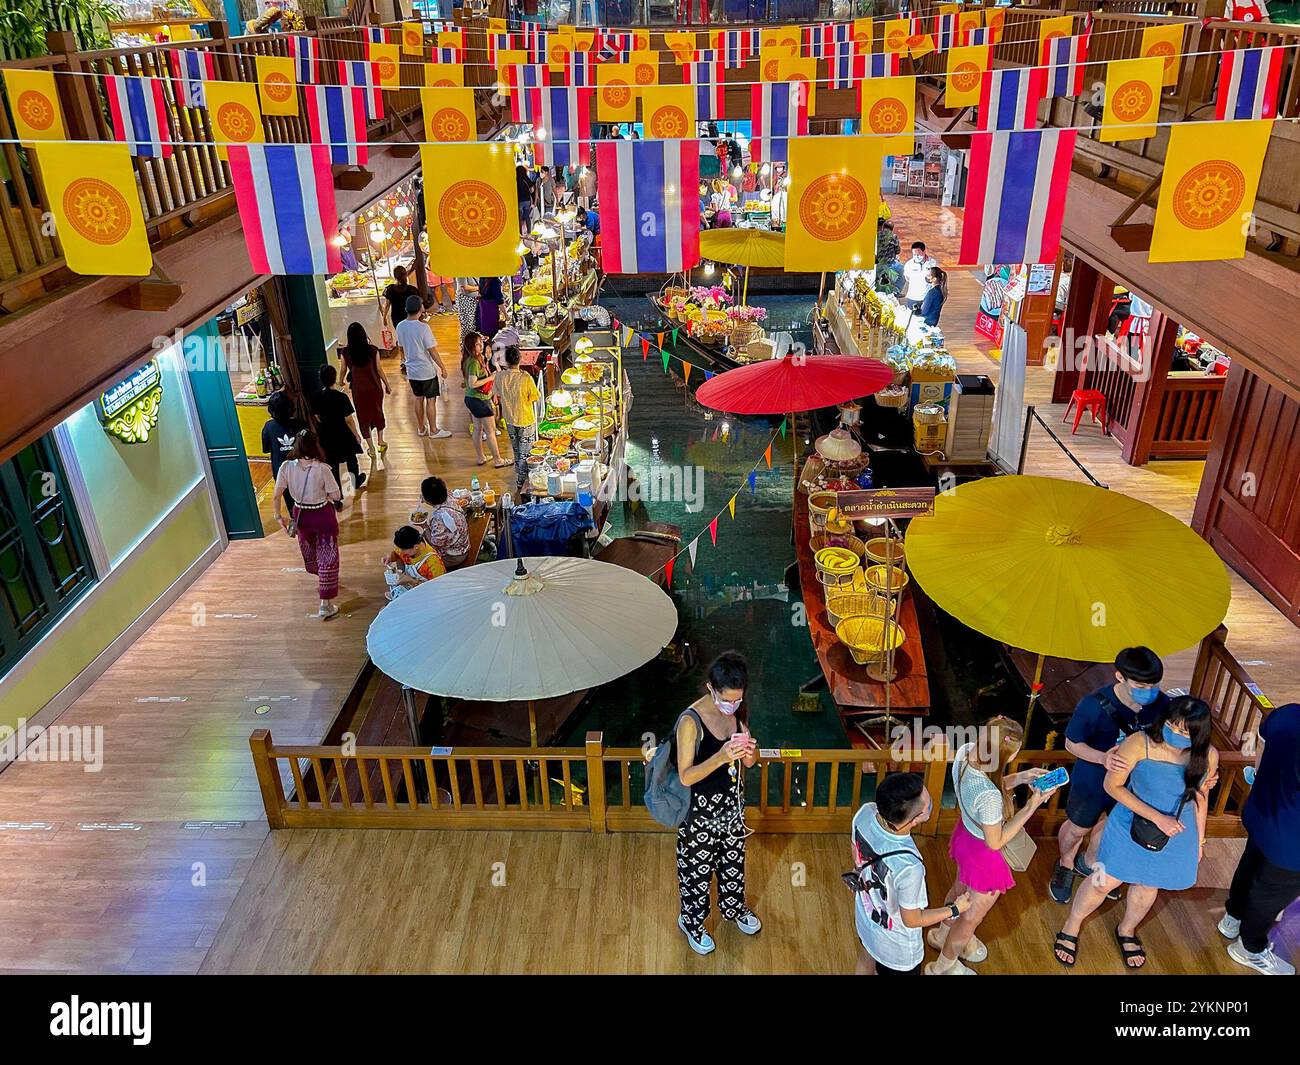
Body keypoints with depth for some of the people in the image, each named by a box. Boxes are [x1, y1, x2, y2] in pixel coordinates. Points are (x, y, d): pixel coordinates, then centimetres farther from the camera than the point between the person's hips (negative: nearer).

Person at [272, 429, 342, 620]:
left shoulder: (287, 467, -16)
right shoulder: (322, 469, -26)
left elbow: (276, 497, -12)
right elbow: (336, 496, -17)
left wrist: (279, 517, 1)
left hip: (301, 516, 4)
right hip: (323, 516, -4)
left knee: (309, 551, 29)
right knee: (327, 558, 6)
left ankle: (321, 582, 55)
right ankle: (325, 604, 6)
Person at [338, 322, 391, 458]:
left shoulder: (345, 352, -14)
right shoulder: (372, 350, -15)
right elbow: (379, 370, -8)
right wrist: (387, 385, 6)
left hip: (358, 390, 0)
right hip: (375, 388, 0)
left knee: (363, 417, 14)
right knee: (378, 413, 23)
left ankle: (371, 448, 20)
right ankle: (380, 442, 35)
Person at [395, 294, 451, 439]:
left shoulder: (400, 326, -3)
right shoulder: (423, 327, -22)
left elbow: (402, 347, 9)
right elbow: (432, 351, -17)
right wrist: (443, 368, -8)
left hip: (412, 370, 6)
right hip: (427, 371, -6)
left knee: (419, 399, 19)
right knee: (431, 400, 6)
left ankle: (421, 428, 30)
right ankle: (433, 431, 15)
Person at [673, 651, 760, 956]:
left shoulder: (738, 711, -10)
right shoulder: (691, 721, -29)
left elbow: (750, 762, 0)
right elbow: (686, 776, -26)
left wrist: (750, 752, -25)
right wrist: (720, 757, -41)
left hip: (733, 802, 6)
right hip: (701, 809, -6)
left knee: (734, 859, 27)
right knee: (698, 868, 16)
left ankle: (734, 908, 53)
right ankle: (691, 921, 42)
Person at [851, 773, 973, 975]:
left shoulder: (864, 813, -27)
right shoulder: (908, 868, -44)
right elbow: (912, 920, -24)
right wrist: (955, 910, -8)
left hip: (865, 917, 5)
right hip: (896, 947, -5)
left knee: (866, 960, 34)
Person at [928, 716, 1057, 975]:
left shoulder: (964, 752, -22)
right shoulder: (989, 797, -43)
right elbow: (995, 842, -24)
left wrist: (1019, 778, -12)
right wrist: (1032, 806, -23)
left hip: (965, 832, 7)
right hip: (982, 853, -7)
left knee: (961, 888, 37)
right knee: (972, 917, 22)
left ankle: (943, 934, 66)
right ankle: (943, 967, 48)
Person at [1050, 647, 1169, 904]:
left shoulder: (1162, 705, -25)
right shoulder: (1094, 704, -34)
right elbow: (1072, 743, -19)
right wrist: (1102, 758, -38)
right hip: (1093, 782, -3)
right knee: (1077, 829, 22)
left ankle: (1088, 862, 59)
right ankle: (1065, 865, 55)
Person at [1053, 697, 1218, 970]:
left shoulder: (1208, 756, -18)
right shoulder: (1139, 744, -29)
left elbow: (1200, 797, 1)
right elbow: (1113, 786, -19)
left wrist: (1199, 840, 11)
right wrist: (1156, 816, -23)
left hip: (1177, 835, 3)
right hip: (1130, 828, -3)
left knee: (1148, 886, 23)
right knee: (1105, 882, 9)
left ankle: (1127, 930, 53)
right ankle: (1071, 927, 37)